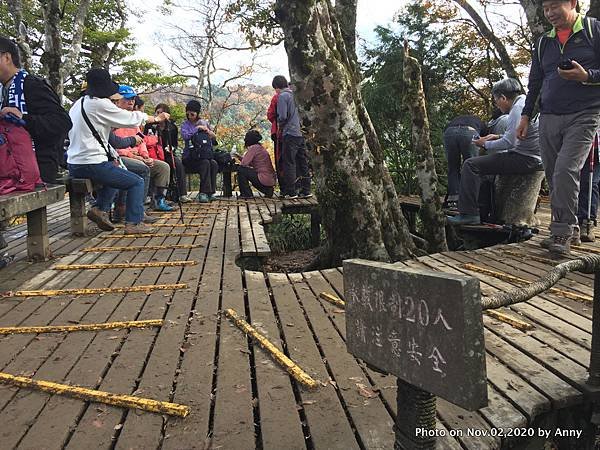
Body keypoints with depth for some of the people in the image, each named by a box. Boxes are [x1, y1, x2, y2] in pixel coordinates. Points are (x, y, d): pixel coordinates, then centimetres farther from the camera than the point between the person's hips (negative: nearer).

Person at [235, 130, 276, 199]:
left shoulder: (253, 148, -10)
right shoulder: (260, 147, 17)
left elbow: (243, 163, -15)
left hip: (264, 179, -9)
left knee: (241, 170, -5)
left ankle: (247, 194, -1)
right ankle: (267, 190, 19)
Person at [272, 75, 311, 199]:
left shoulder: (282, 96, -6)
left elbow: (283, 116, -12)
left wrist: (279, 125, 6)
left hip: (290, 133, -7)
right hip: (302, 133, 7)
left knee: (289, 163, -2)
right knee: (303, 162, 9)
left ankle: (291, 192, -2)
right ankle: (306, 190, 13)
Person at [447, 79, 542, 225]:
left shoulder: (518, 108, -16)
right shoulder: (526, 102, 17)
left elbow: (509, 142, -21)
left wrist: (486, 144, -7)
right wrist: (498, 137, 17)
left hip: (525, 160, -11)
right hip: (531, 157, 11)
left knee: (471, 165, -16)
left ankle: (468, 214, -18)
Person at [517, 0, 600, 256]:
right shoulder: (543, 43, 18)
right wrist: (526, 115, 15)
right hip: (549, 119, 5)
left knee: (565, 170, -20)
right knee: (553, 177, 3)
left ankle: (562, 233, -14)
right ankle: (567, 229, 13)